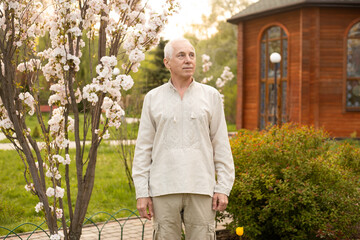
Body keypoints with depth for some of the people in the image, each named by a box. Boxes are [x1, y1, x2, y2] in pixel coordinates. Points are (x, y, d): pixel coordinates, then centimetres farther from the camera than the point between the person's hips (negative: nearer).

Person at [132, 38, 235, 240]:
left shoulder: (211, 96, 7)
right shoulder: (153, 98, 8)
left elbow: (221, 146, 6)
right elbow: (143, 149, 7)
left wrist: (224, 188, -1)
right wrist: (142, 192, 0)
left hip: (201, 189, 0)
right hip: (164, 190, 0)